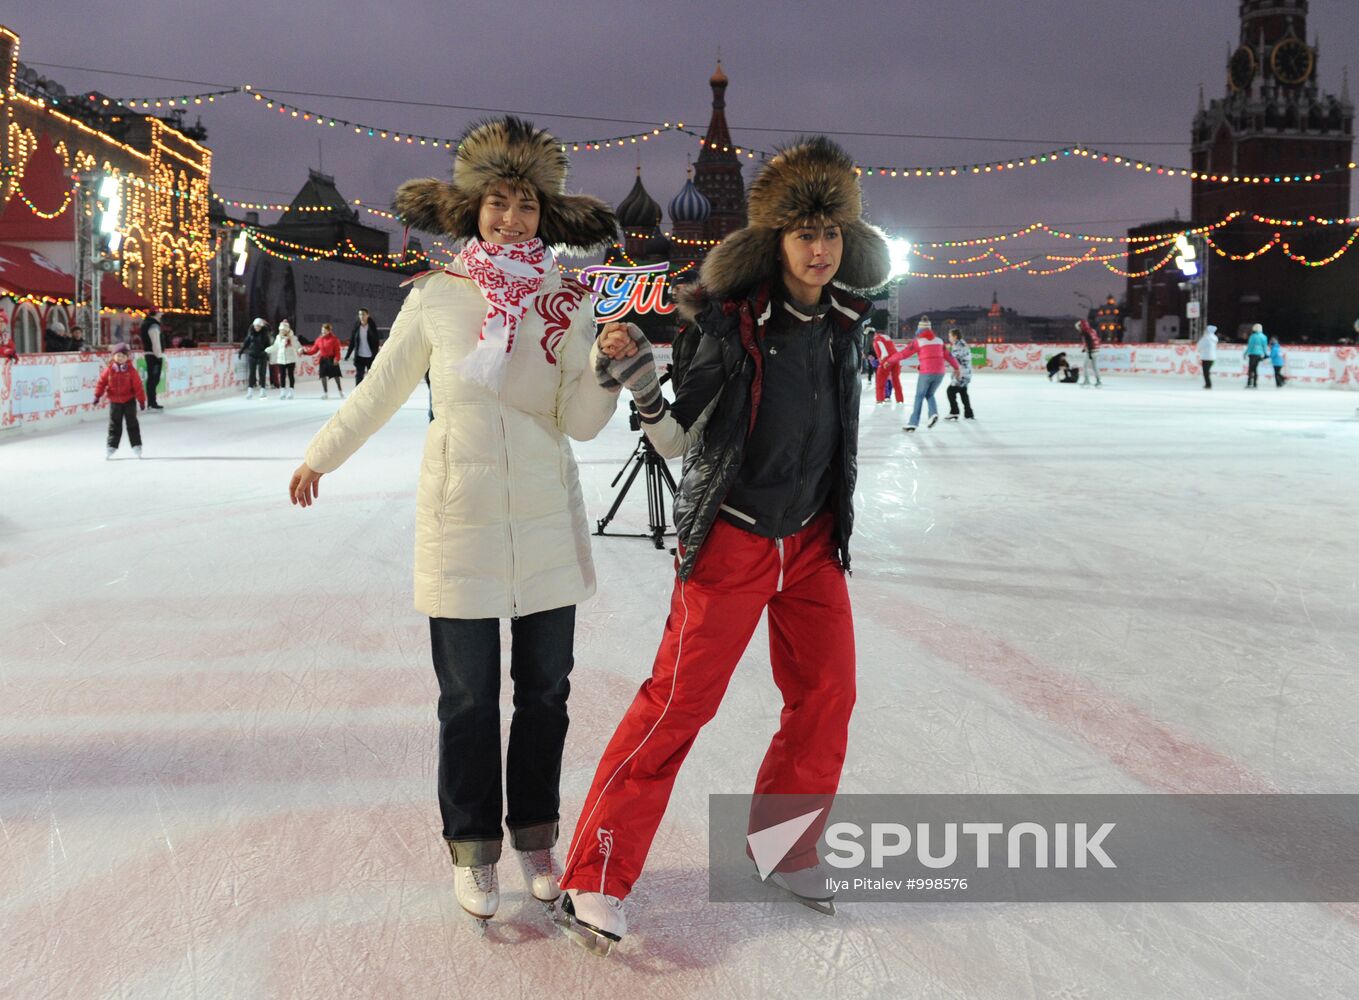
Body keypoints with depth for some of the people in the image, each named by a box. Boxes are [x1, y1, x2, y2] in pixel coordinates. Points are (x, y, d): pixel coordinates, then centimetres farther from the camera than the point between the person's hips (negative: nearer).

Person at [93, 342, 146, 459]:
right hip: (114, 401, 2)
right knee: (114, 425, 8)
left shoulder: (131, 370, -11)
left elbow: (138, 386, -9)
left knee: (132, 424, 7)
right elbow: (102, 382, -1)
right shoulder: (109, 369, -6)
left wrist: (141, 400, -8)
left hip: (129, 401, -2)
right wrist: (97, 395, -7)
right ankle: (111, 446, 14)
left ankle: (136, 445, 14)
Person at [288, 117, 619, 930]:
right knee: (469, 696, 5)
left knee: (545, 689, 11)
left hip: (546, 523, 2)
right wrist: (321, 458, 16)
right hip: (461, 519, -2)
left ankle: (536, 835, 29)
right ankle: (474, 847, 22)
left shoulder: (567, 301, -1)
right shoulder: (439, 295, -4)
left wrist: (608, 367, -21)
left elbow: (580, 423, -3)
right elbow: (382, 389, 9)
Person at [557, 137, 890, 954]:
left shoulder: (845, 323, 0)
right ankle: (598, 876, 3)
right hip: (732, 539, -6)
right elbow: (679, 442, -12)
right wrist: (638, 379, -26)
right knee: (680, 700, -7)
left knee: (827, 694, 10)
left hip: (814, 540, 6)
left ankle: (782, 845, 31)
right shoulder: (735, 327, -17)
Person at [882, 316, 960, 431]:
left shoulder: (918, 341, -1)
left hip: (926, 373, -4)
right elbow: (948, 355, 17)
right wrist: (956, 367, 29)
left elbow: (903, 353, 0)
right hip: (939, 372, 4)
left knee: (919, 396, 5)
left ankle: (913, 423, 1)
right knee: (929, 394, 21)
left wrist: (889, 361, 10)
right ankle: (934, 413, -4)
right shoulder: (939, 341, 13)